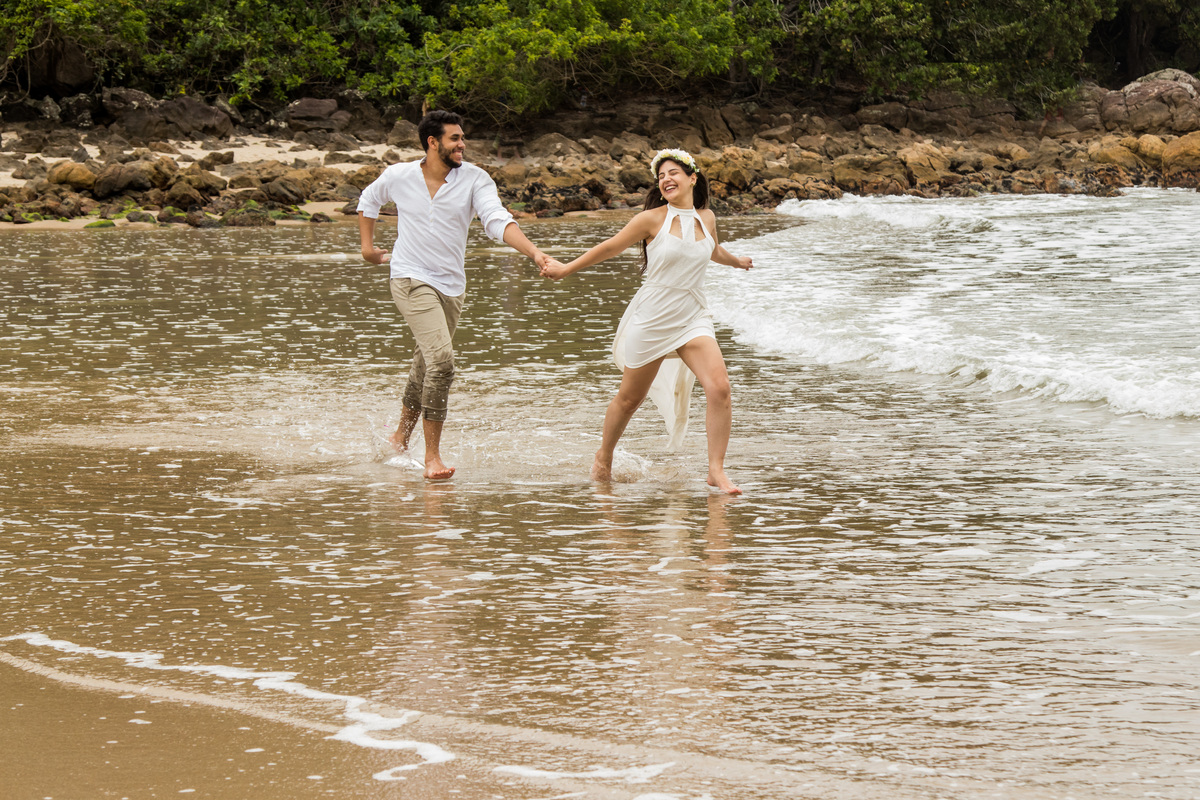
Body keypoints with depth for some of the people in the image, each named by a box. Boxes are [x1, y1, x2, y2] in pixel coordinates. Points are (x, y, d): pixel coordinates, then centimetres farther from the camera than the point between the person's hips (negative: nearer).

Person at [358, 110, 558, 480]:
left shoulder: (474, 179, -4)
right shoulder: (399, 177, -3)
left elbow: (498, 222, -17)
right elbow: (369, 200, 19)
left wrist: (534, 252, -32)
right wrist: (367, 246, 17)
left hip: (451, 285, 4)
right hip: (411, 279, -4)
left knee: (426, 366, 16)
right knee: (441, 359, -20)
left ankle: (401, 436, 40)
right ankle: (432, 455, -14)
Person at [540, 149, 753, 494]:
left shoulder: (706, 218, 5)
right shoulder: (652, 219, -9)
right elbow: (611, 247, 2)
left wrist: (737, 261, 48)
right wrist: (566, 269, 8)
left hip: (693, 319, 3)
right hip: (652, 319, -3)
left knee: (719, 387, -18)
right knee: (629, 398, 11)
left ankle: (716, 470, -12)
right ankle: (604, 458, 37)